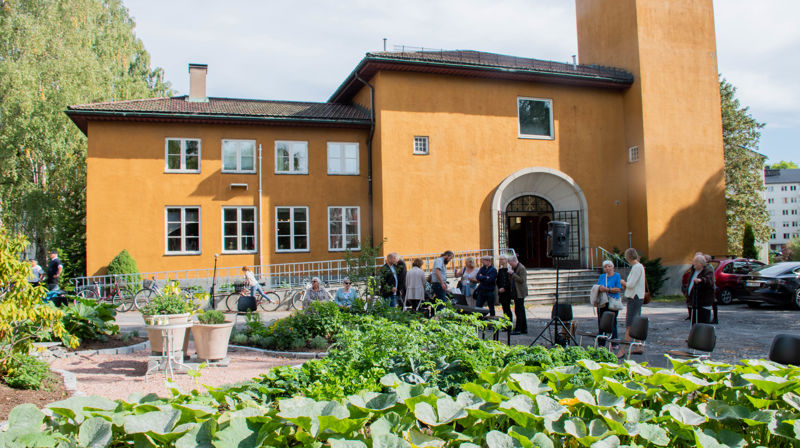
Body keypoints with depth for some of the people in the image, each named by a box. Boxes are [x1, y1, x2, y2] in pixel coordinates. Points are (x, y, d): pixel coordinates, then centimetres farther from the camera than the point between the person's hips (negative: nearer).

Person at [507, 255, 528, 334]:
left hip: (520, 293, -10)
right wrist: (510, 274, 3)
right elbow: (510, 280, 20)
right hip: (516, 293, 10)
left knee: (519, 311, -8)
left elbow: (521, 280, -21)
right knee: (521, 311, 13)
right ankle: (524, 329, 19)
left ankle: (518, 329, -5)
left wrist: (513, 273, -20)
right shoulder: (514, 268, 16)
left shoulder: (521, 268, -13)